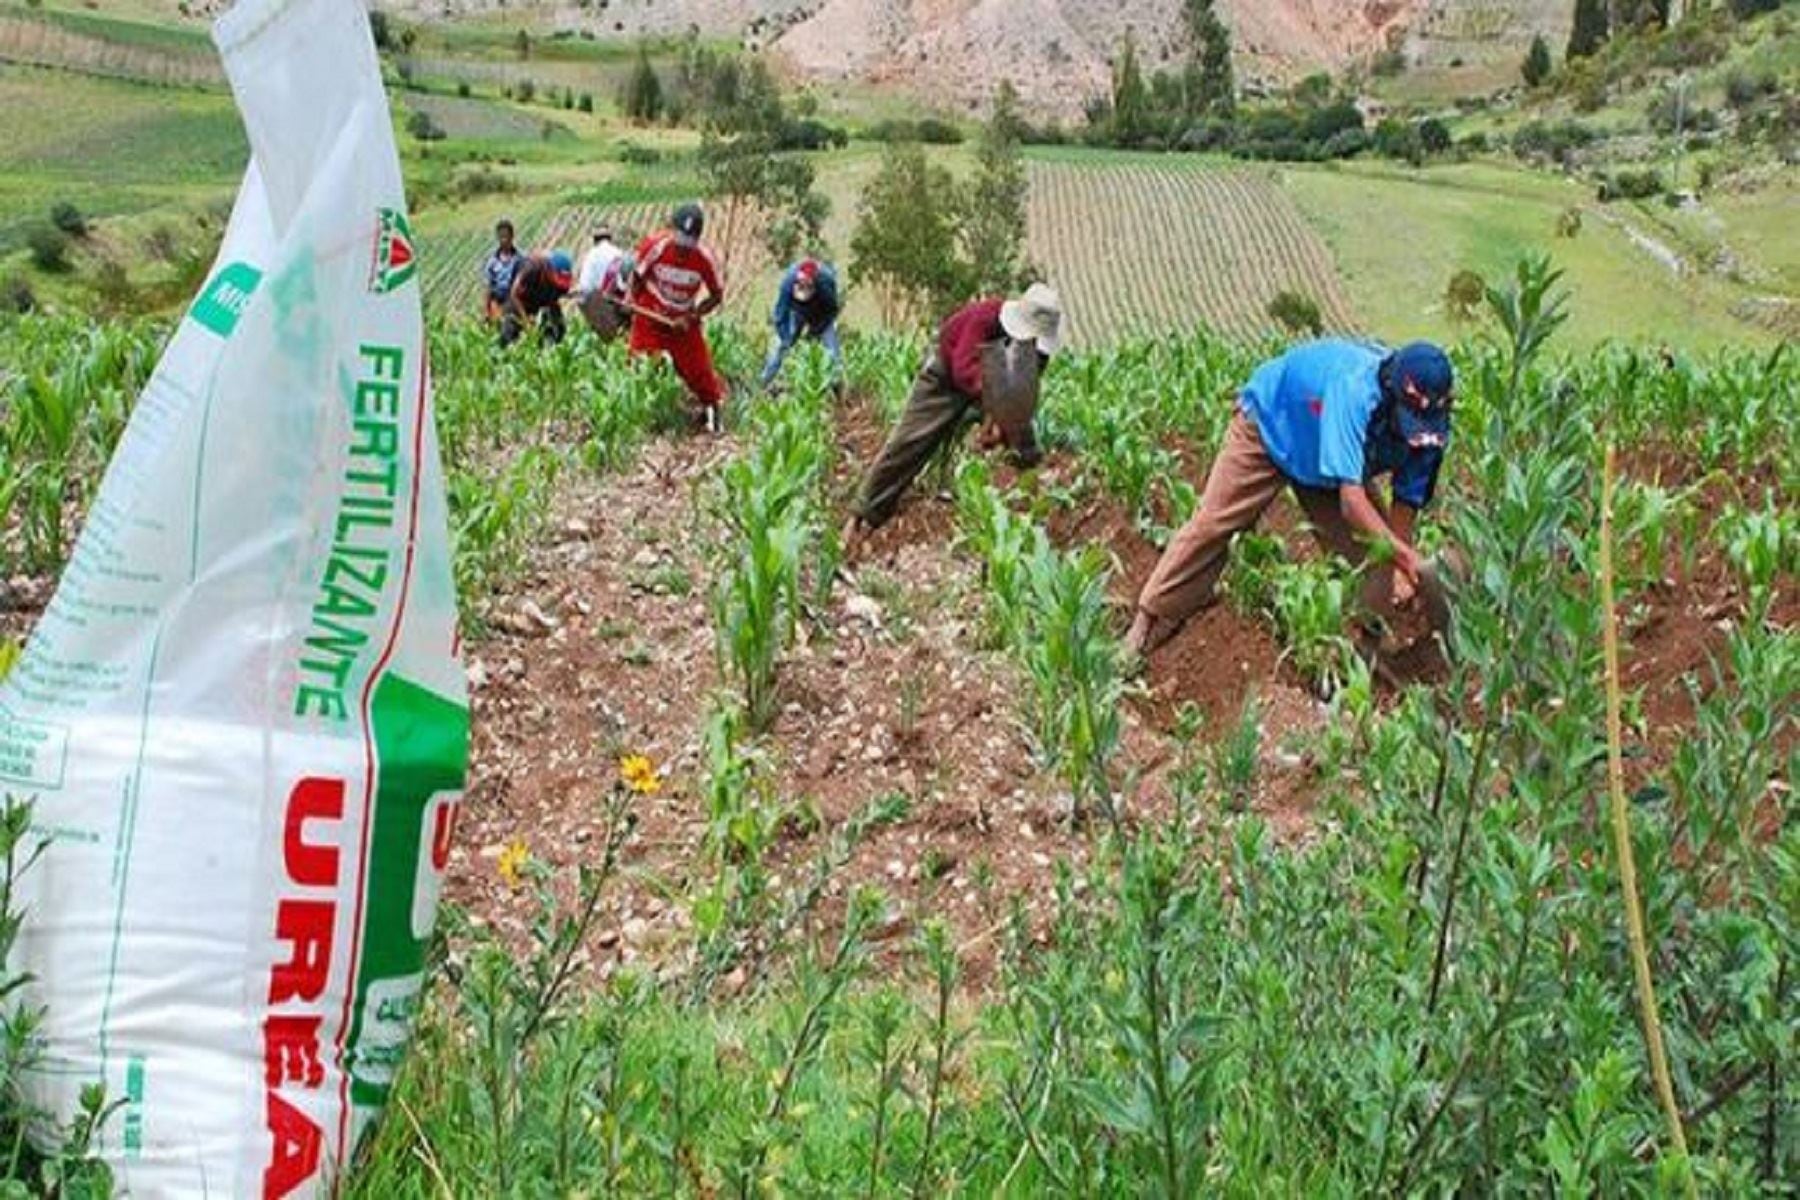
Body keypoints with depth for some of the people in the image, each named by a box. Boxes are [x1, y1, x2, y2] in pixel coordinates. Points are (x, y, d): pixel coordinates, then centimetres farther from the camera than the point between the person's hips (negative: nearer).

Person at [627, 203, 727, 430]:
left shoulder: (704, 259, -19)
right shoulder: (654, 245, -20)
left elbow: (717, 295, -6)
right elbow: (637, 275, -1)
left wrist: (691, 317, -16)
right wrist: (630, 296, -17)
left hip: (683, 324, 0)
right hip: (649, 319, 0)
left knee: (699, 370, 2)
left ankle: (713, 407, 26)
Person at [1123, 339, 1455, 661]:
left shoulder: (1428, 425, -27)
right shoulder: (1356, 389, -46)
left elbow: (1408, 499, -17)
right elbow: (1350, 497, -51)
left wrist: (1399, 569, -30)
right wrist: (1405, 554, -55)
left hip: (1334, 454, 5)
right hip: (1268, 423, -5)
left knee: (1365, 542, -7)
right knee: (1211, 525, -3)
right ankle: (1151, 620, 8)